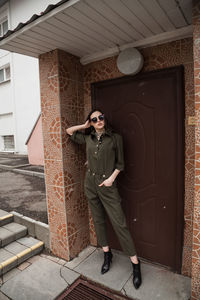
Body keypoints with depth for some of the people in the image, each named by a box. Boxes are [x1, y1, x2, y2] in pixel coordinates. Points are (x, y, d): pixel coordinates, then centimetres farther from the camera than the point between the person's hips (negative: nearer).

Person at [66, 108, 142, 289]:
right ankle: (107, 254, 33)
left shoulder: (115, 138, -4)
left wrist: (112, 178, -13)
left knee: (119, 223, -4)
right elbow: (69, 131, 20)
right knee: (98, 220, 14)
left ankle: (135, 263, 10)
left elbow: (120, 163, 0)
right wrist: (84, 126, 7)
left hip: (107, 185, -4)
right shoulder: (88, 138, 6)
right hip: (90, 183, 4)